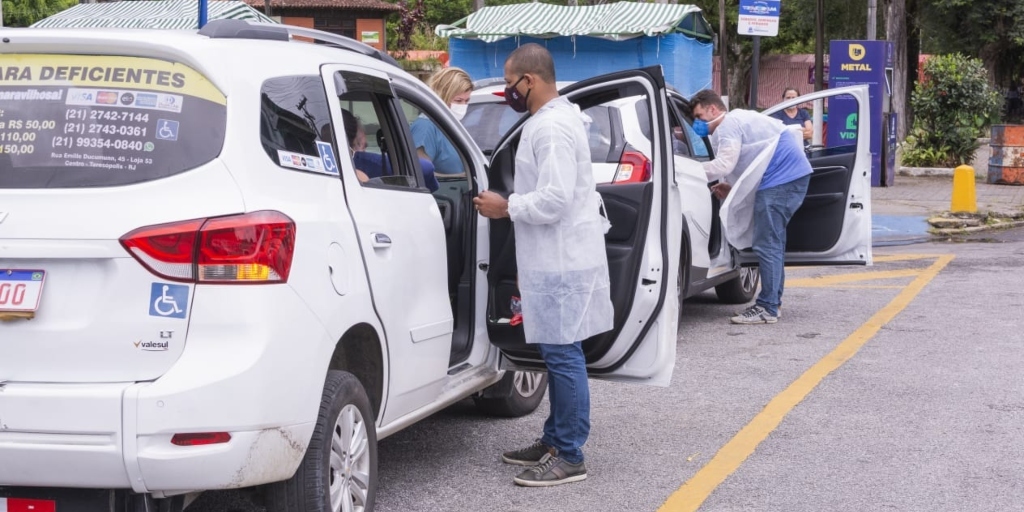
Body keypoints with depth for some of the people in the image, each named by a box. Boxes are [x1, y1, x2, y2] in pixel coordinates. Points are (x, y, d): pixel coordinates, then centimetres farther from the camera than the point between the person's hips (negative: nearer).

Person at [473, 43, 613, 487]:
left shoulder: (552, 128, -18)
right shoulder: (554, 119, 16)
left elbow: (555, 199, -25)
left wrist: (505, 207, -13)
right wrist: (512, 204, 14)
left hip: (562, 262, -11)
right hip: (557, 257, 11)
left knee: (562, 356, -6)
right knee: (558, 355, 16)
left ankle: (570, 457, -1)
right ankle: (554, 441, 26)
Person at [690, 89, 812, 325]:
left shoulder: (728, 125, -7)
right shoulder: (741, 119, 27)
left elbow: (724, 165, -18)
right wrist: (732, 189, 17)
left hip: (781, 179, -11)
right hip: (795, 174, 11)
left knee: (767, 244, -10)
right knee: (773, 241, 18)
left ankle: (767, 309, -10)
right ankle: (772, 302, 25)